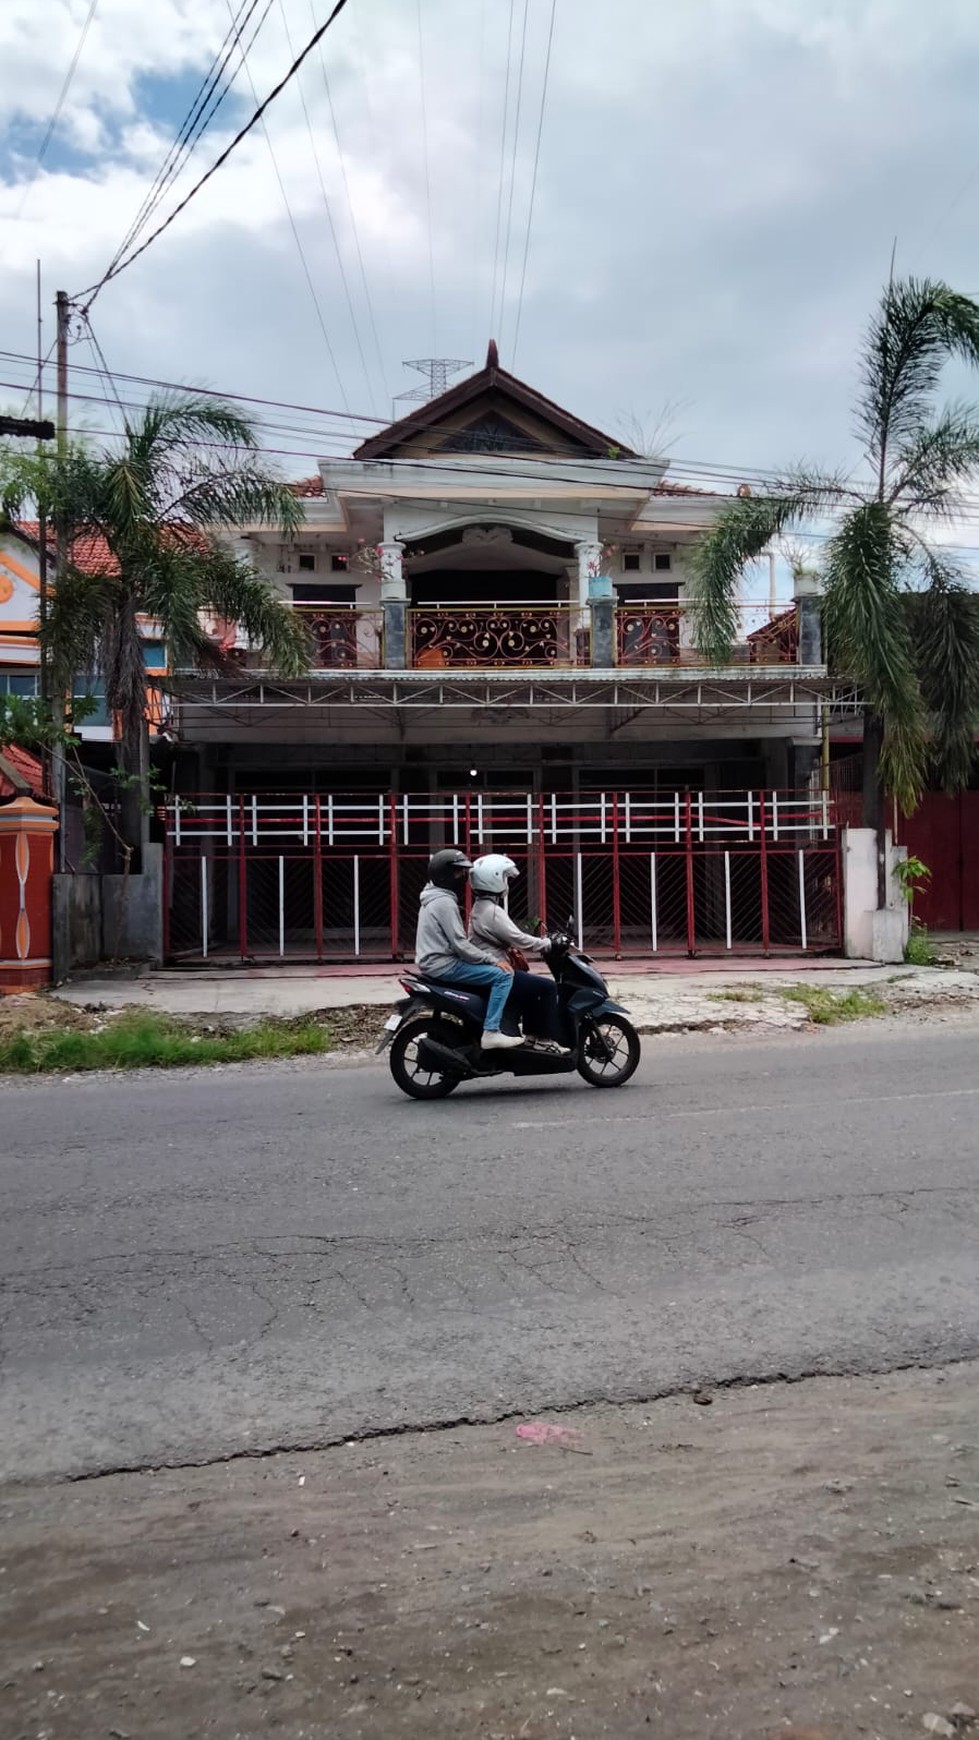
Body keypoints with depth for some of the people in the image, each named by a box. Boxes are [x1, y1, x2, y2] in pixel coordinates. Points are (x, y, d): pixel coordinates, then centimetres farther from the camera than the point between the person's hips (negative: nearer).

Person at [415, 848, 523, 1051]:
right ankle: (491, 1033, -19)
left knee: (493, 969, 21)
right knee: (503, 975, -16)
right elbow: (460, 945, -21)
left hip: (435, 962, 11)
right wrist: (493, 960, -14)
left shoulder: (435, 898, 17)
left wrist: (490, 957, 12)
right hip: (444, 965, -11)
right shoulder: (445, 903, -16)